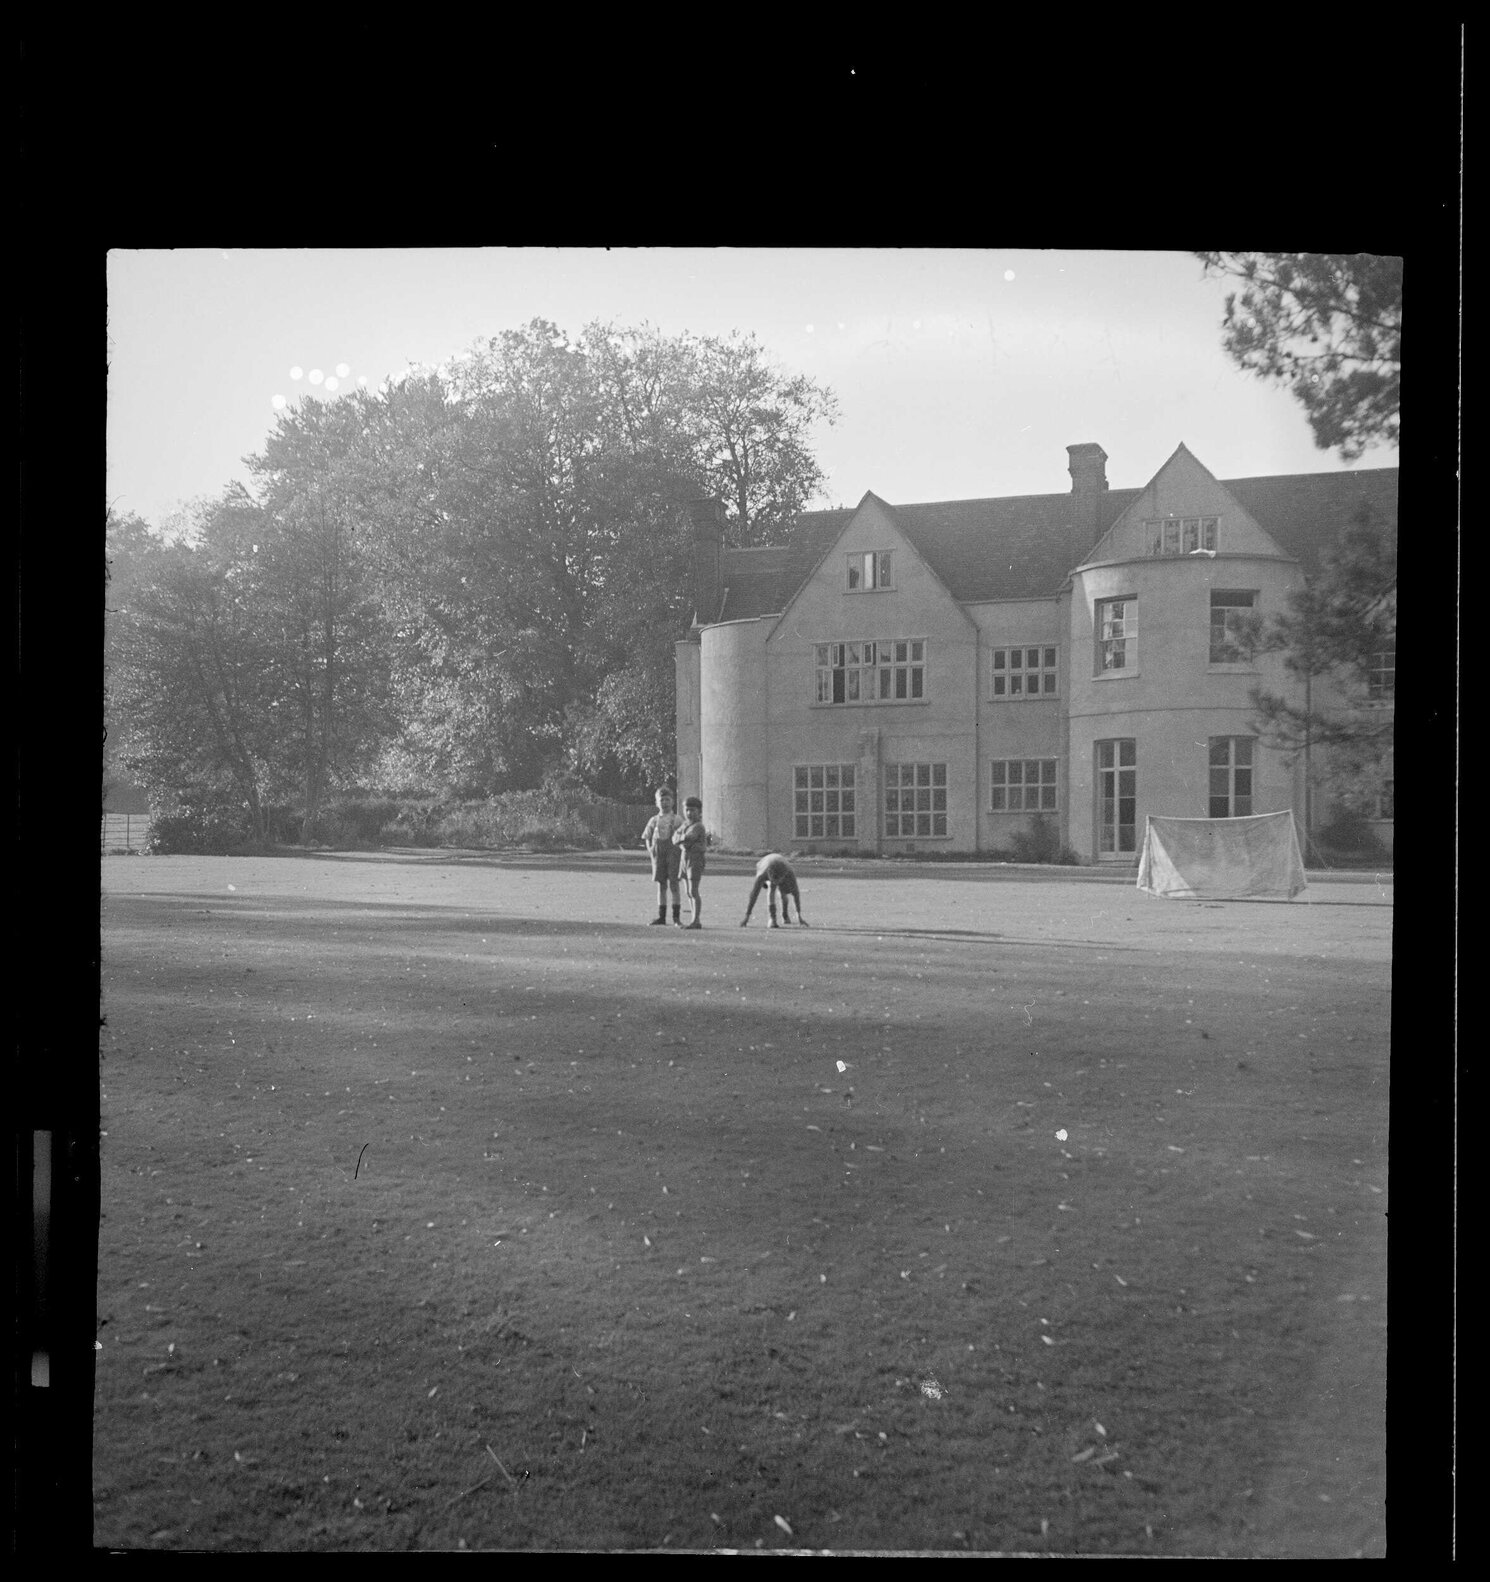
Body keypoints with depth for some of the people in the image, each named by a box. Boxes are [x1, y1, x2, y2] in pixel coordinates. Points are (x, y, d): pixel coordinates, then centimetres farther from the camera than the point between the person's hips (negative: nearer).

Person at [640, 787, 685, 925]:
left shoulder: (677, 820, 0)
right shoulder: (654, 820, 10)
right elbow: (646, 837, 17)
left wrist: (679, 850, -14)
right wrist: (650, 848, 1)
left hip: (673, 853, -3)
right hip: (658, 855, 3)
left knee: (674, 885, -4)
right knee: (661, 886, 7)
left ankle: (676, 918, 0)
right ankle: (661, 916, 12)